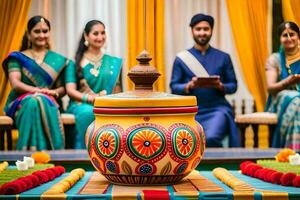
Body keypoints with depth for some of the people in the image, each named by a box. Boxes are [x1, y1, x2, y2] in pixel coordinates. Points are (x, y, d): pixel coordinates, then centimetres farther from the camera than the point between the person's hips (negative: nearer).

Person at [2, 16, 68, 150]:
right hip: (21, 103, -1)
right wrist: (38, 90, -20)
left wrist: (54, 92, -12)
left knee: (43, 103, -36)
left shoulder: (58, 60, 17)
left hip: (49, 102, 1)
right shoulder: (17, 58, 11)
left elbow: (62, 88, 13)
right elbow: (15, 84, -3)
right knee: (33, 103, -37)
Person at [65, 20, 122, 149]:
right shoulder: (76, 62, 9)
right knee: (87, 112, -38)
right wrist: (90, 98, -16)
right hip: (81, 103, -1)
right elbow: (70, 90, 0)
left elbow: (117, 90, 12)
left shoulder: (113, 62, 17)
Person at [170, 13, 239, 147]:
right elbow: (174, 87, 4)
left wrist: (221, 86, -12)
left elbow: (233, 86, 9)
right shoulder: (181, 58, 7)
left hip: (217, 109, -1)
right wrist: (189, 86, -15)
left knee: (211, 138, -28)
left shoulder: (223, 57, 9)